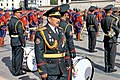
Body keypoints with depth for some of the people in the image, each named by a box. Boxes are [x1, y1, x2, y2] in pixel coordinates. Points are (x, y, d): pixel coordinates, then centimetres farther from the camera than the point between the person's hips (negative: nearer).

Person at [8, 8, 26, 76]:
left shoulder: (10, 21, 9)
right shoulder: (18, 22, -18)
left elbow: (10, 31, 14)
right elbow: (20, 33, -21)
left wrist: (12, 38, 19)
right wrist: (23, 42, -15)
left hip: (13, 41, 9)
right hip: (18, 42, -9)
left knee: (14, 56, 16)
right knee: (19, 56, 1)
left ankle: (14, 70, 26)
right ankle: (18, 71, 8)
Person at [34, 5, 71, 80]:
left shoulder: (61, 31, 10)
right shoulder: (41, 33, -11)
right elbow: (39, 54, -13)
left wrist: (68, 64, 13)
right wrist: (42, 71, -15)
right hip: (50, 70, -6)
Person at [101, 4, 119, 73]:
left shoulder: (102, 20, 2)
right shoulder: (112, 19, -17)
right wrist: (116, 33, 4)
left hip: (106, 38, 6)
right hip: (112, 39, -6)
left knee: (107, 54, 12)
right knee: (112, 54, 5)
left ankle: (106, 68, 19)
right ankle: (111, 68, 11)